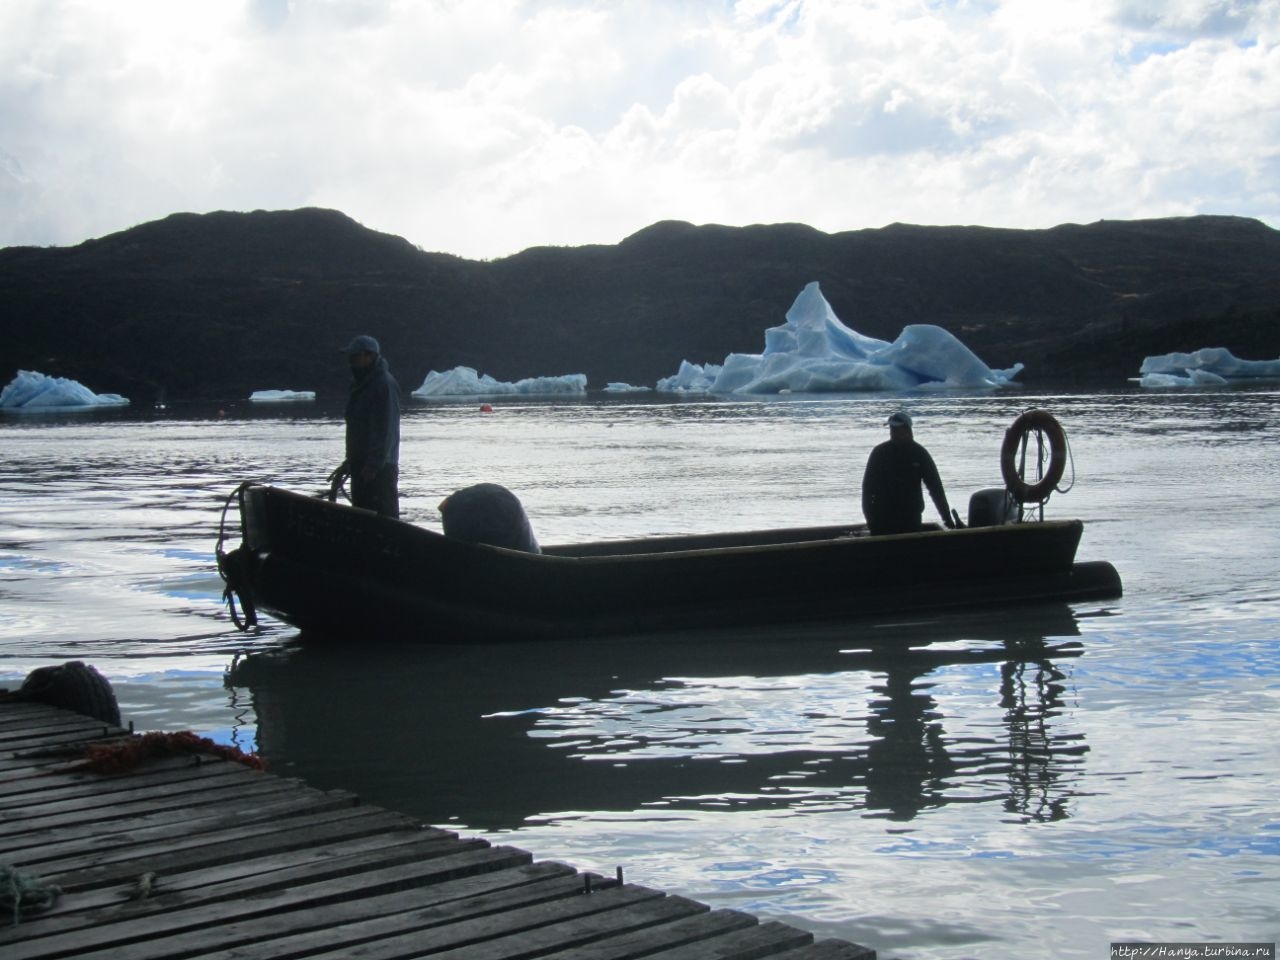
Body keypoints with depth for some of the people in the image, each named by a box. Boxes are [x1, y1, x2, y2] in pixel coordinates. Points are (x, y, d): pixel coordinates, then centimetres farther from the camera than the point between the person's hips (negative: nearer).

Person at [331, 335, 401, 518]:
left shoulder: (385, 384, -13)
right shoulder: (361, 384, 17)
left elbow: (387, 429, -20)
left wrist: (374, 464, -23)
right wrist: (350, 462, 22)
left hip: (379, 469, -10)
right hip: (361, 465, 10)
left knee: (383, 515, -11)